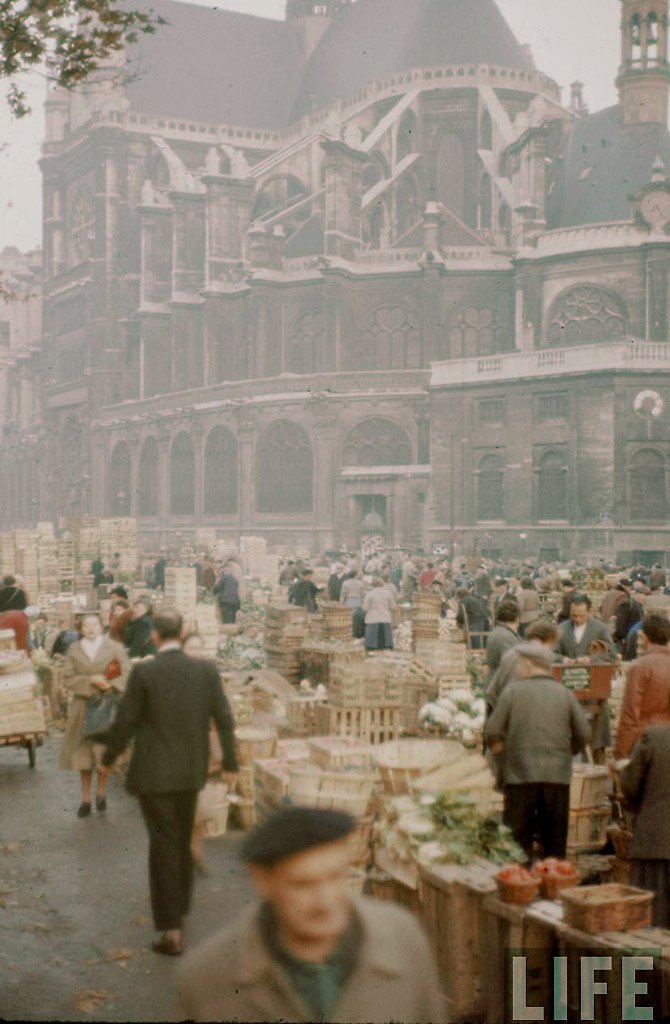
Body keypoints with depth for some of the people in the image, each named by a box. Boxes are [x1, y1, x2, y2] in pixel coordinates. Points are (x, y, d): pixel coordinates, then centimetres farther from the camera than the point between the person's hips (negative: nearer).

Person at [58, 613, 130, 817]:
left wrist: (109, 686, -20)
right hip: (82, 707, 2)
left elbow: (126, 675, -4)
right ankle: (85, 799, 13)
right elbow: (68, 678, -1)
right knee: (83, 753, 4)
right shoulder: (74, 650, 7)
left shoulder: (115, 648, 1)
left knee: (104, 752, -1)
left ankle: (101, 793, 19)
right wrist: (91, 681, -15)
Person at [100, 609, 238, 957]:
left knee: (164, 844, 3)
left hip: (154, 772, -4)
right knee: (183, 841, 21)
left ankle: (172, 930, 3)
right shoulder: (206, 669, -5)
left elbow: (125, 722, -9)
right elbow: (224, 718, -1)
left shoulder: (143, 672, -15)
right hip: (191, 771, 4)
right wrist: (230, 762, 11)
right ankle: (179, 907, 37)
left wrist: (109, 758, 8)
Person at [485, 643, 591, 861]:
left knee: (518, 838, 4)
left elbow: (492, 731, -3)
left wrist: (502, 752, 15)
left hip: (520, 775, -2)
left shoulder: (513, 690, -1)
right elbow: (584, 734, 3)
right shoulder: (565, 694, 5)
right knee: (555, 840, 10)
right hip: (557, 776, 2)